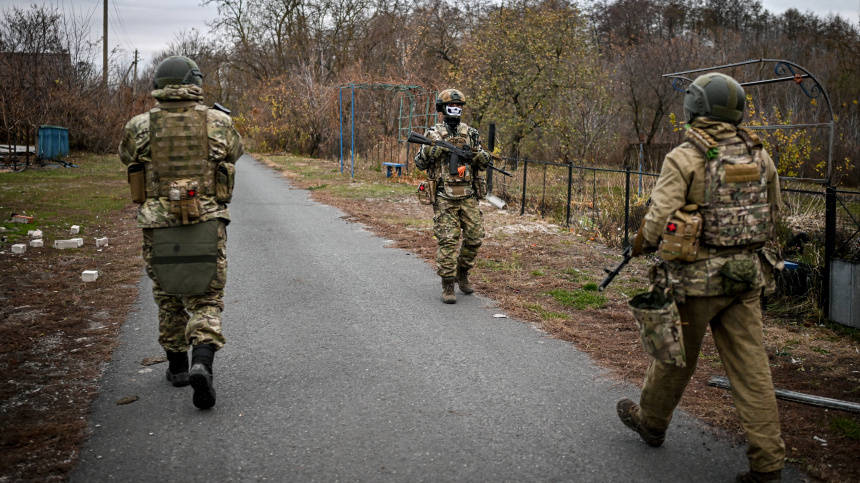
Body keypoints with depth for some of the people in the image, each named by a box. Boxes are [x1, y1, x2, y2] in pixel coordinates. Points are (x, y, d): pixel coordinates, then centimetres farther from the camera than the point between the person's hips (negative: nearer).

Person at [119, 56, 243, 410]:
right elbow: (235, 152, 18)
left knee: (169, 298, 19)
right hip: (207, 223, -1)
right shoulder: (219, 122, -3)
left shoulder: (139, 126, -1)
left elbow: (126, 156, 19)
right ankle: (202, 365, -15)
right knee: (206, 300, 7)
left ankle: (177, 366, 30)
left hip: (159, 225, 1)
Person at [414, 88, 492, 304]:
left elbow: (484, 164, 12)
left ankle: (462, 273, 28)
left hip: (468, 196, 4)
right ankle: (448, 284, 2)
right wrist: (430, 151, -16)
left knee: (475, 237, 5)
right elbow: (419, 164, 2)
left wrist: (479, 154, -10)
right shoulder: (433, 134, 2)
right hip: (444, 197, -3)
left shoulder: (470, 133, 10)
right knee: (448, 241, -7)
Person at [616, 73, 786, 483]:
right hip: (748, 274, 5)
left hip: (696, 277, -4)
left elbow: (659, 219, -17)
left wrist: (641, 245, 3)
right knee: (750, 365, 8)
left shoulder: (684, 158, -14)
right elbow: (772, 214, 14)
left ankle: (651, 421, 37)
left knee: (675, 355, 14)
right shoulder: (759, 155, 4)